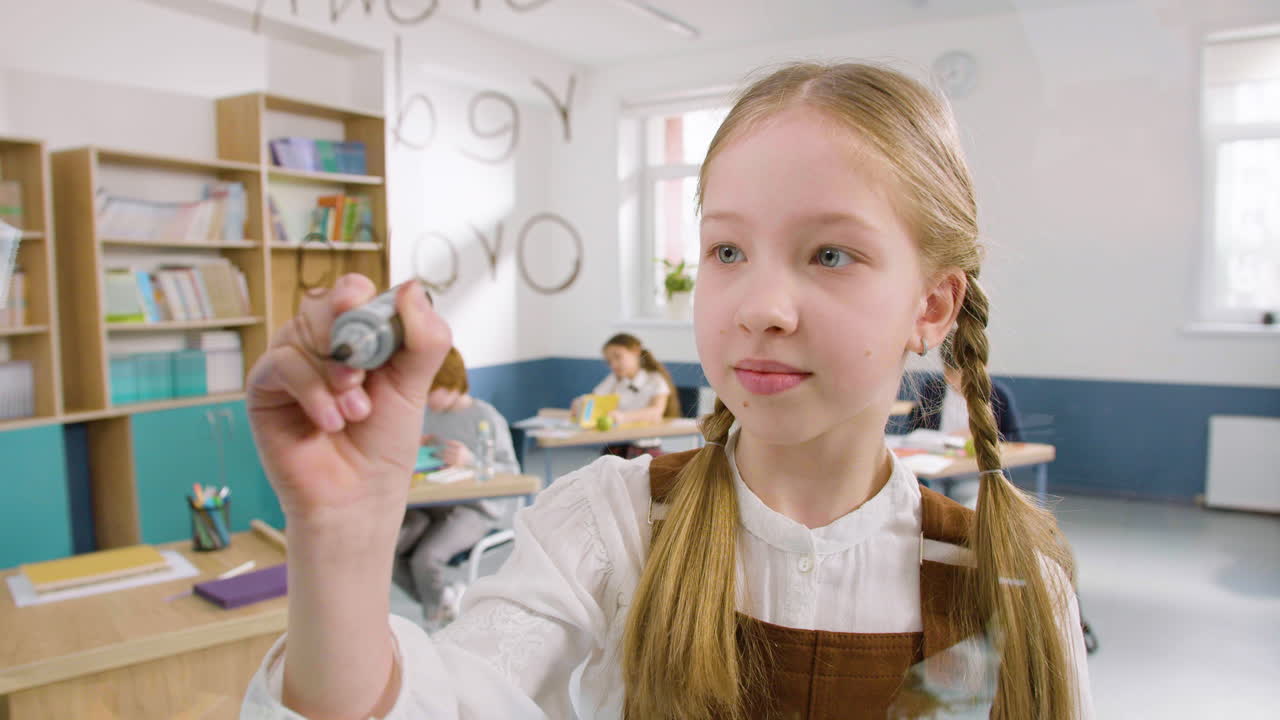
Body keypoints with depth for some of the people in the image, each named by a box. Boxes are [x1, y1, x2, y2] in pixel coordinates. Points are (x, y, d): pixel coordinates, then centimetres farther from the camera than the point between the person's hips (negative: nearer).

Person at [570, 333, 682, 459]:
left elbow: (656, 413, -17)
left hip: (644, 447, -4)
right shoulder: (613, 380, 20)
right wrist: (580, 404, -17)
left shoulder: (655, 381, 2)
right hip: (613, 446, 4)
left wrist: (624, 416, -35)